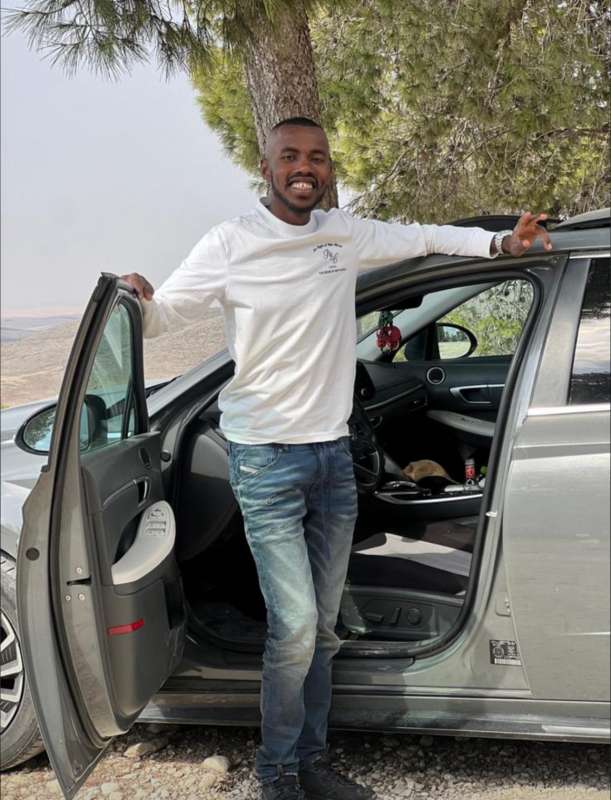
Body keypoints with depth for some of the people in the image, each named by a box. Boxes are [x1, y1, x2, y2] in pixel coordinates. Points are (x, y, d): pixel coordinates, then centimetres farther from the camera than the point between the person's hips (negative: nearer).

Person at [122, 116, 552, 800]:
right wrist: (138, 301, -25)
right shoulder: (231, 244, -6)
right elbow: (164, 314, -3)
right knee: (294, 628, -10)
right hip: (267, 459, -5)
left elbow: (424, 238, 18)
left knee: (321, 629, 11)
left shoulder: (345, 234, 6)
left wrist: (502, 242, 7)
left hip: (334, 452, 5)